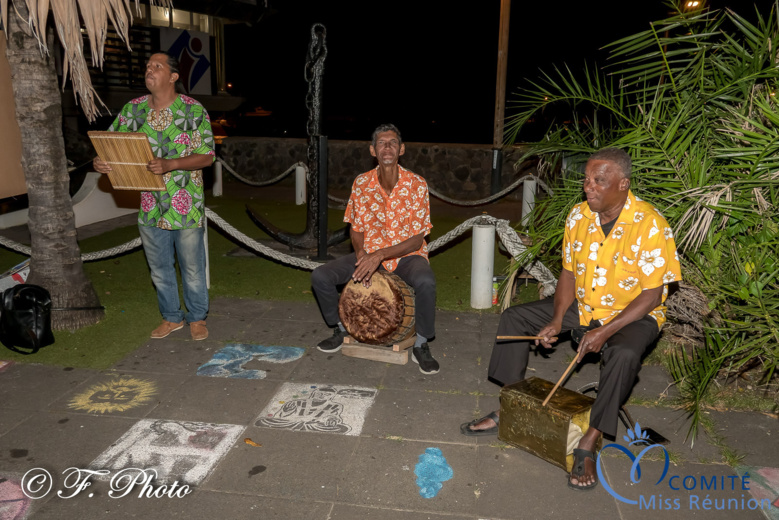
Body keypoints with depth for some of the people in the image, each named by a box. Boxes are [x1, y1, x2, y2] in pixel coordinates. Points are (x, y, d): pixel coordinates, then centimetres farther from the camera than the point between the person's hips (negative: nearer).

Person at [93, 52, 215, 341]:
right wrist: (100, 161, -11)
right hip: (150, 206, 4)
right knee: (159, 270, 16)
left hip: (186, 207, -4)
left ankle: (197, 318, 29)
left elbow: (207, 156, -12)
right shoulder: (132, 110, 4)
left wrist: (170, 165, -26)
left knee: (192, 268, 8)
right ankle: (172, 317, 35)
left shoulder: (193, 110, -8)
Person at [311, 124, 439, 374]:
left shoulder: (416, 184, -14)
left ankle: (421, 345, -11)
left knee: (426, 282, -37)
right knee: (320, 276, -15)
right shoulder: (361, 183, -5)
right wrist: (362, 255, -17)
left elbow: (416, 240, -15)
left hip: (407, 254, -3)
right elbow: (356, 229, 4)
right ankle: (341, 329, 12)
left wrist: (379, 255, -26)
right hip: (370, 253, 3)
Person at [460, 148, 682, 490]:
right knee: (514, 318, -4)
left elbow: (652, 295, -20)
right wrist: (557, 321, -11)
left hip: (633, 315, -6)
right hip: (581, 305, 6)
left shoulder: (651, 225, -21)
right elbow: (569, 272, 2)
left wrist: (605, 332, -27)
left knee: (624, 355, -38)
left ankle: (589, 444, -22)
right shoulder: (579, 216, -4)